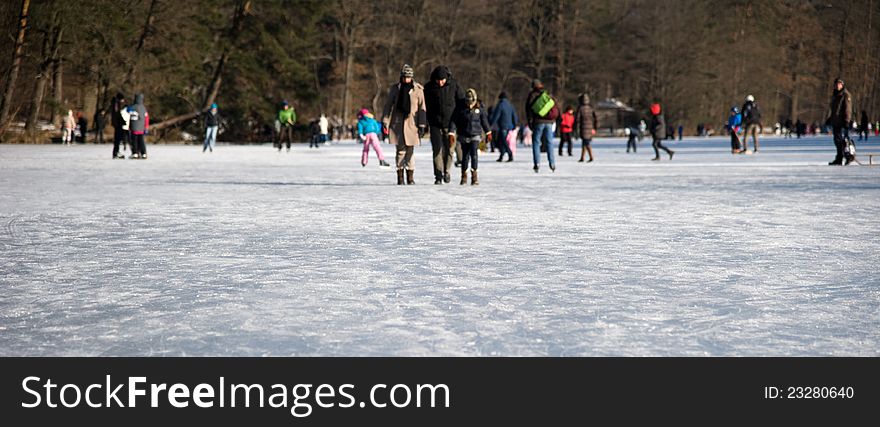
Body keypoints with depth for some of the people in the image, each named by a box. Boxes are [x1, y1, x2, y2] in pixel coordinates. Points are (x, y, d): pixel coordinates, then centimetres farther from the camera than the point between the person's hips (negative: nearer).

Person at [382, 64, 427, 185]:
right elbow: (388, 105, 7)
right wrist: (385, 123, 2)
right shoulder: (395, 89, 4)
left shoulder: (418, 90, 2)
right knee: (400, 150, 0)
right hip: (397, 123, 1)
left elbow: (422, 108, 3)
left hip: (411, 123, -1)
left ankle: (410, 177, 5)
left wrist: (422, 125, -1)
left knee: (409, 151, -3)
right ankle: (400, 177, 6)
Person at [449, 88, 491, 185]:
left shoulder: (479, 108, 0)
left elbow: (484, 120, 13)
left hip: (475, 135, 0)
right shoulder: (460, 108, -5)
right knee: (465, 156, 6)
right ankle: (464, 175, 19)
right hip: (464, 136, 0)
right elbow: (453, 121, -4)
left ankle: (474, 175, -12)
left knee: (474, 154, -14)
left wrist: (488, 132, 19)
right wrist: (451, 133, -12)